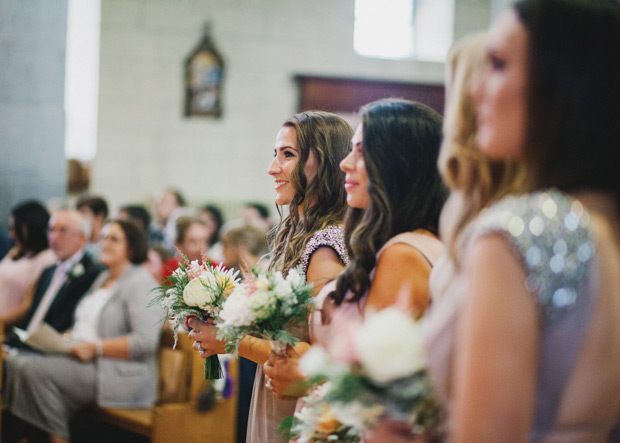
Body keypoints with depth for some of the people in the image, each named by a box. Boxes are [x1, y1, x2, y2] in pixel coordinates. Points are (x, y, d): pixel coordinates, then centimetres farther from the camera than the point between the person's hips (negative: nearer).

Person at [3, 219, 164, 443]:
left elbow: (146, 341, -19)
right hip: (83, 358, 10)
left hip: (121, 375, -9)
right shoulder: (104, 279, 20)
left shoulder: (141, 283, -9)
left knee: (35, 369, -24)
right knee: (16, 362, -7)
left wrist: (96, 347, -20)